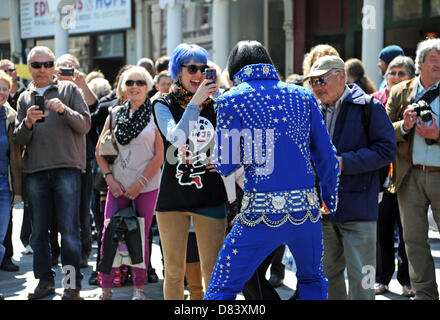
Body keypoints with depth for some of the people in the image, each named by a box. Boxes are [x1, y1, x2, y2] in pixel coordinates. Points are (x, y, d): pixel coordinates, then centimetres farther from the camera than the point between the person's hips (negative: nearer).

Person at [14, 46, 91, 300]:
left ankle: (73, 284, 1)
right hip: (36, 170, 4)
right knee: (39, 231, 6)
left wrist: (64, 110, -17)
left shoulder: (70, 90, 7)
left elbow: (85, 125, -1)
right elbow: (20, 139, 9)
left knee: (69, 229, -5)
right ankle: (45, 281, 16)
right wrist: (27, 122, -11)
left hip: (67, 167, -3)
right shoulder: (25, 98, 16)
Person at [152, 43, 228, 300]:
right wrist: (195, 101, -20)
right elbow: (176, 138, -17)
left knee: (213, 271, -1)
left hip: (210, 197, 0)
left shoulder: (215, 105, 6)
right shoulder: (164, 105, 2)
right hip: (173, 196, 0)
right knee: (174, 271, 5)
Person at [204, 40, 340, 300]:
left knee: (222, 289, 4)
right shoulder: (303, 97, 9)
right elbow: (327, 157, 10)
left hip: (261, 212, -4)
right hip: (306, 210, 4)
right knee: (313, 281, 26)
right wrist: (331, 201, 22)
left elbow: (225, 166, -3)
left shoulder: (232, 100, -1)